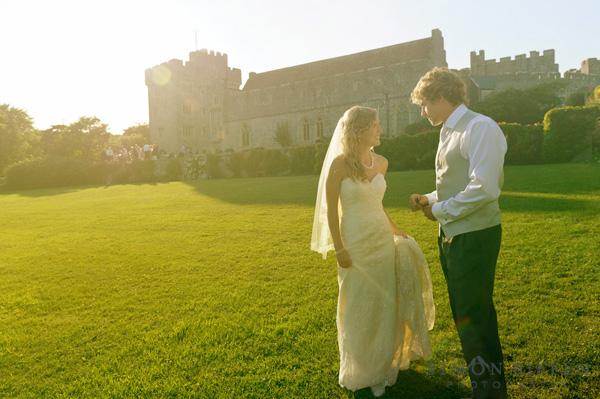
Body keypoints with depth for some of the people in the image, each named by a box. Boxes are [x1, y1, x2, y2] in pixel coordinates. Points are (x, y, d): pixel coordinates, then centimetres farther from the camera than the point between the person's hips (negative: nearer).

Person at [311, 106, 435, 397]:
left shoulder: (381, 162, 5)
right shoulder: (340, 163, -12)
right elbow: (331, 209, -10)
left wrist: (395, 230, 18)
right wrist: (338, 248, -14)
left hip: (384, 241, 5)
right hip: (356, 244, -5)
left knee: (385, 305, 14)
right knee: (359, 308, 8)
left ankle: (383, 366, 36)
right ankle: (361, 372, 30)